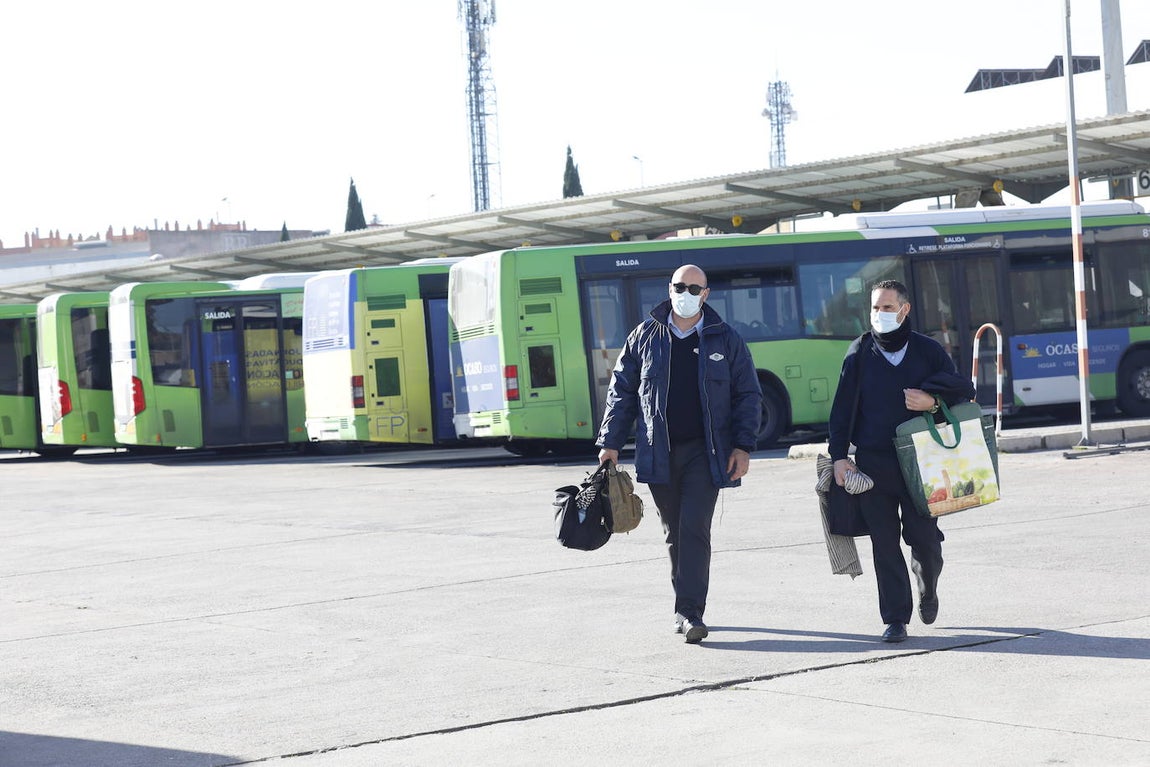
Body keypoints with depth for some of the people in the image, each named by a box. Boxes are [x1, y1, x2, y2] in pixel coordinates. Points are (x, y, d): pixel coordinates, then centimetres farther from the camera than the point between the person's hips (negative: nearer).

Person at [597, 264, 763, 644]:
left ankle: (690, 612, -13)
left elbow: (748, 395, 7)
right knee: (674, 533, 8)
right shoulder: (645, 337, 8)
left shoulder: (726, 340, 5)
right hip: (658, 453, 2)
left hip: (704, 452, -2)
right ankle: (687, 609, 19)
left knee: (694, 528, -12)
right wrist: (610, 442, 6)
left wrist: (743, 446, -2)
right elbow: (622, 390, 11)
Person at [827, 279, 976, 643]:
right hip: (872, 463, 0)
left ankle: (927, 589, 33)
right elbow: (842, 408, 6)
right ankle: (896, 619, 4)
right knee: (885, 544, -1)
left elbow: (964, 389, 12)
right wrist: (839, 455, -2)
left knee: (924, 538, 1)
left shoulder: (928, 350, 6)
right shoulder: (860, 353, 6)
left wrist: (933, 399, -9)